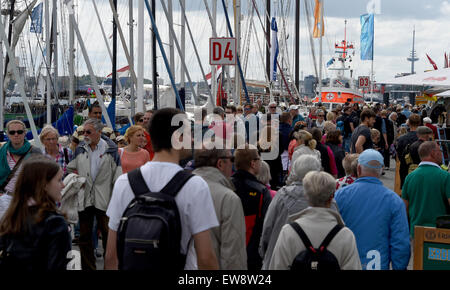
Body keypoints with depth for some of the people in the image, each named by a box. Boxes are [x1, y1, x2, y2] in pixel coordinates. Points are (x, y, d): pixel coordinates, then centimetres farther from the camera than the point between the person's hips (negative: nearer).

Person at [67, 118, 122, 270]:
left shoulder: (110, 149, -2)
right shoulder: (80, 149, 8)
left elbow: (117, 174, -2)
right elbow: (70, 169, 22)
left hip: (103, 199, -4)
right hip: (84, 199, 4)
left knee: (108, 234, 0)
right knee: (85, 236, 9)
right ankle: (88, 266, 18)